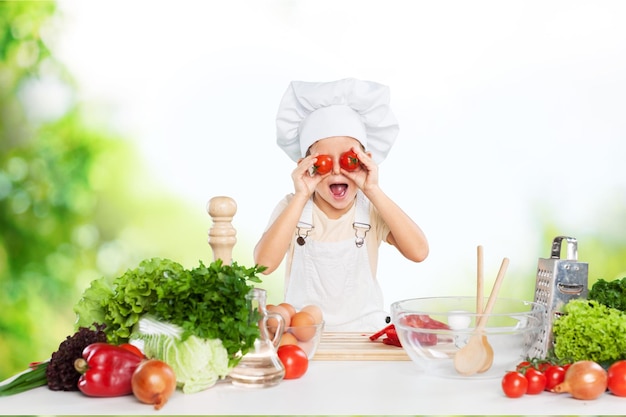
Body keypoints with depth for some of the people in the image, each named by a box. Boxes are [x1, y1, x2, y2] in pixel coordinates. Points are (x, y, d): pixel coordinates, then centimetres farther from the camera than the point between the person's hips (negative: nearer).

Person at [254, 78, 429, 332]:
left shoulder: (373, 211, -3)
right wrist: (301, 197, -23)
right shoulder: (292, 208, -5)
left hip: (363, 334, 0)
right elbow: (264, 264, -22)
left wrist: (373, 191, -21)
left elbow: (418, 252, -19)